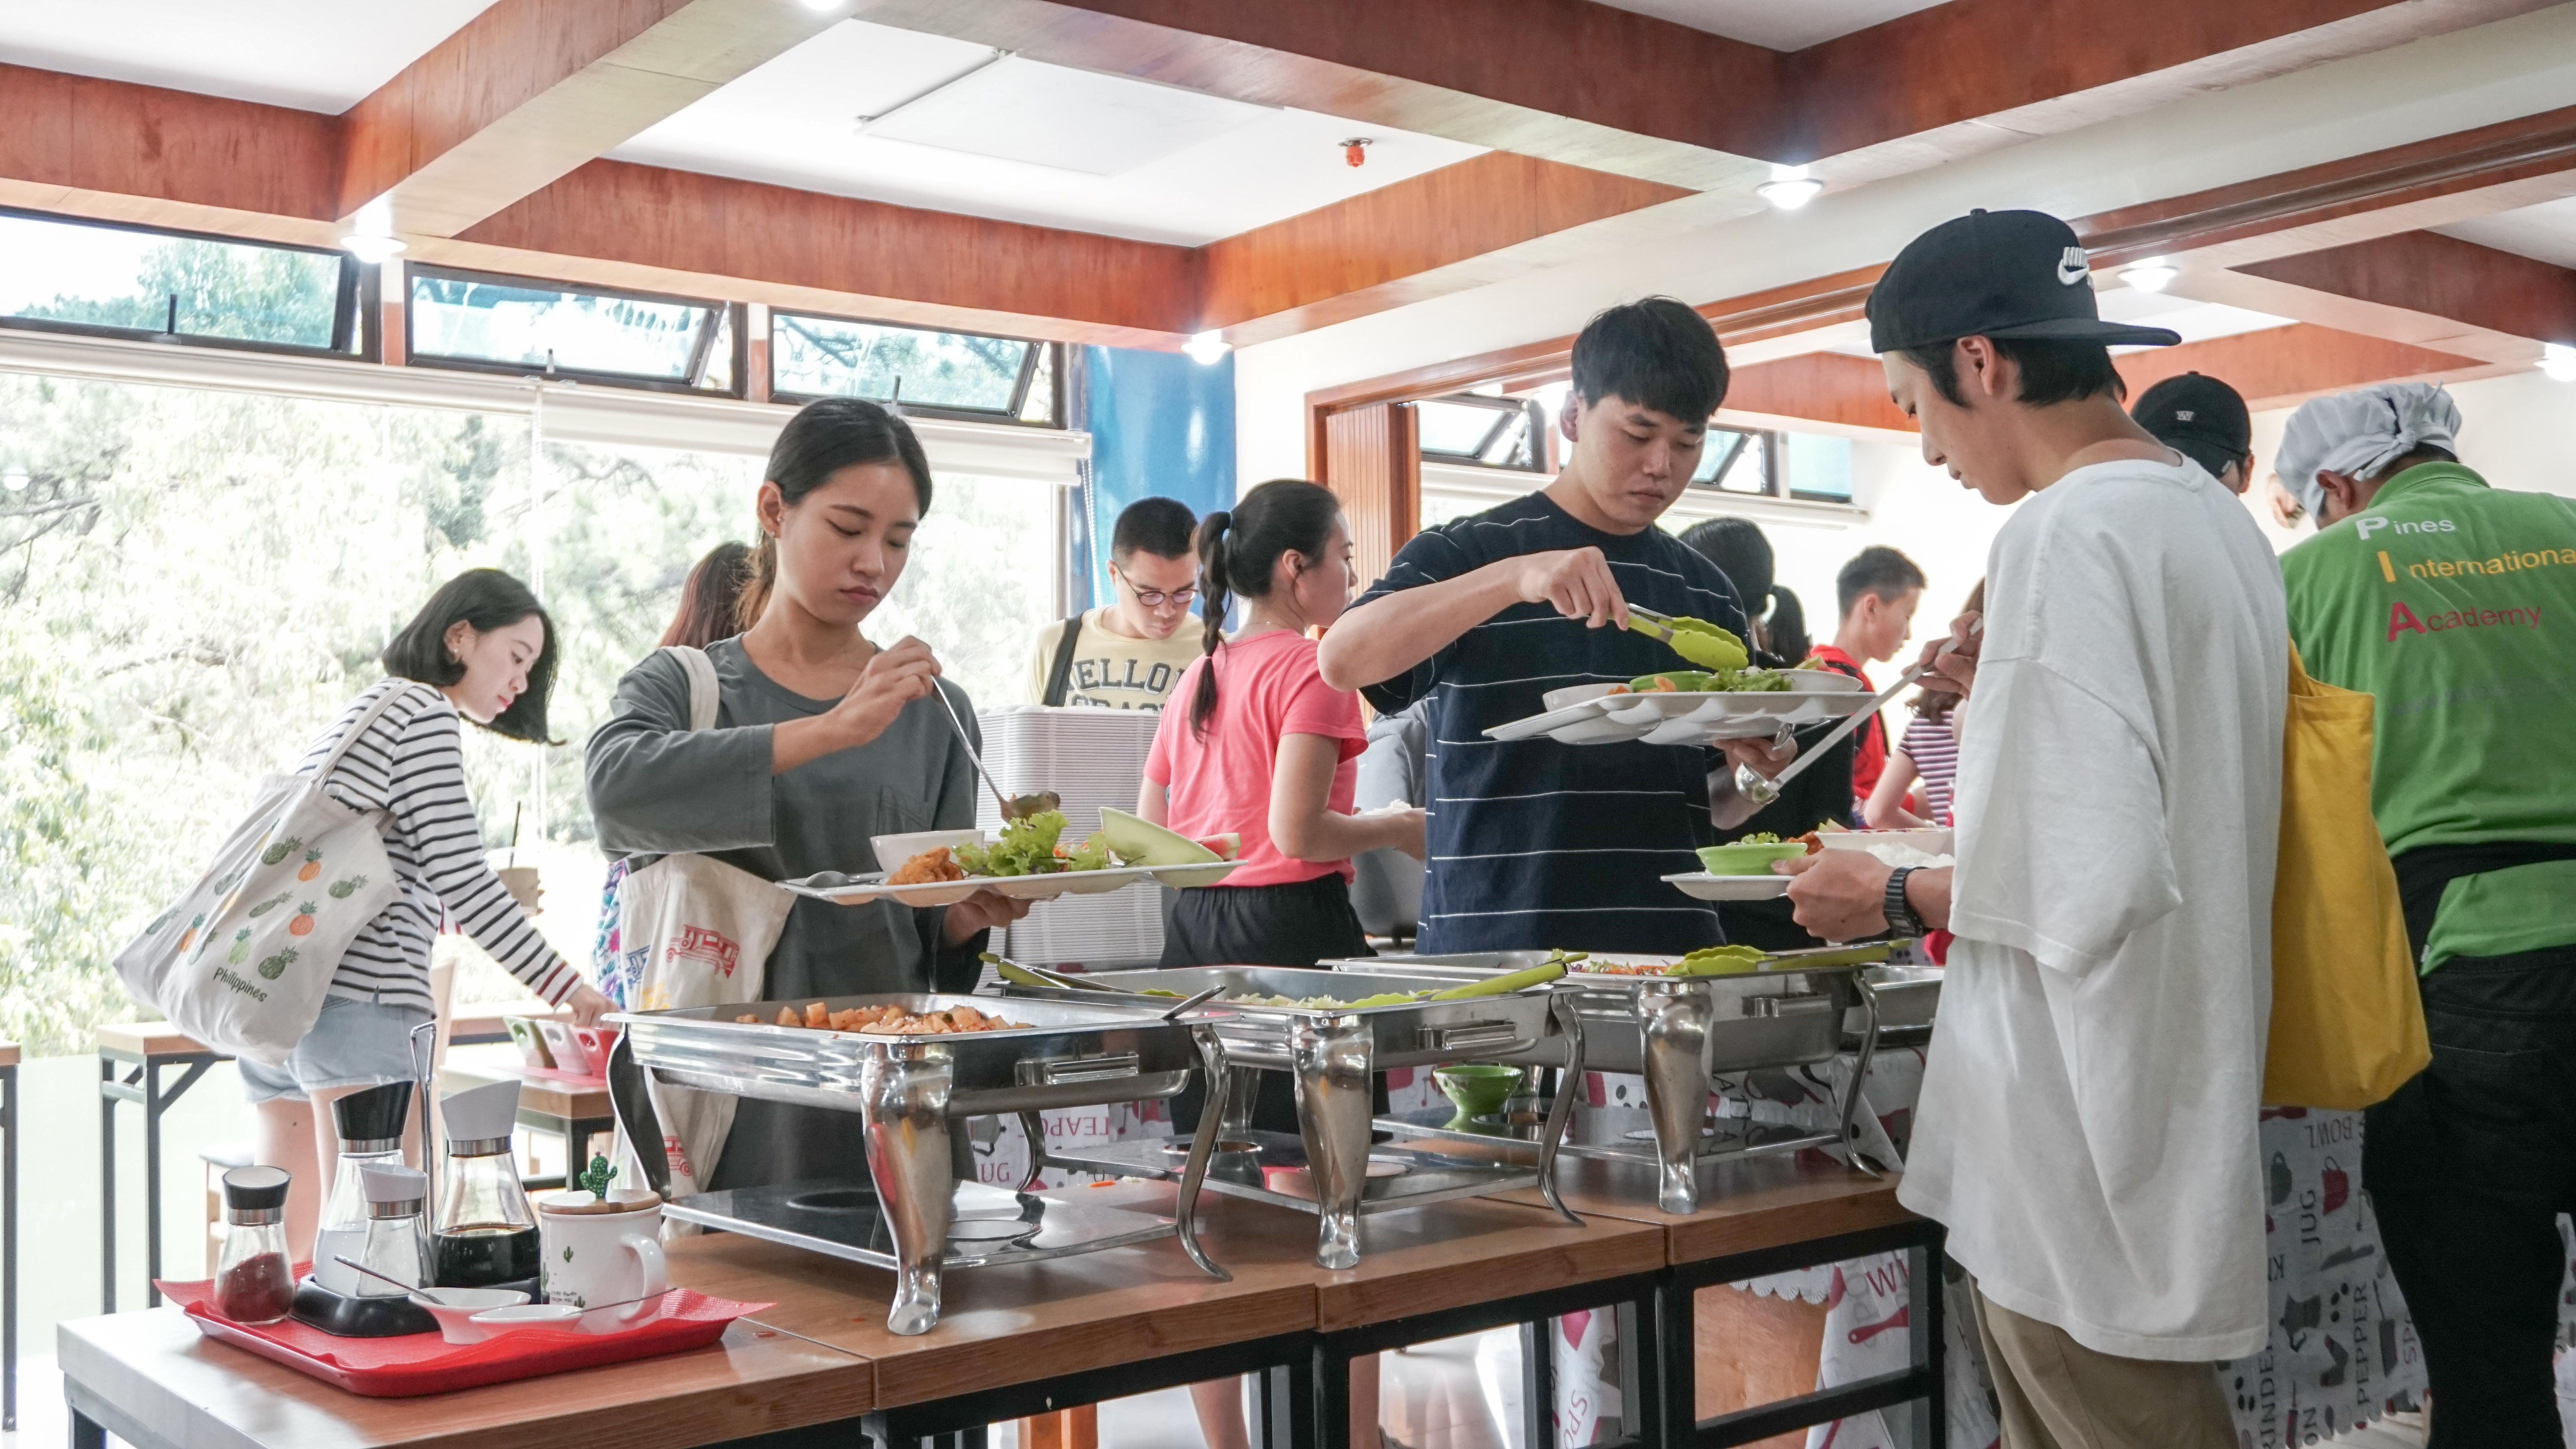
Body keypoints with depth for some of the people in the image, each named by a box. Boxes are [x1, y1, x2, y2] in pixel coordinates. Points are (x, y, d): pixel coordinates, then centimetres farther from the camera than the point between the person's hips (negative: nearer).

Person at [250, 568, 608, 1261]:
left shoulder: (356, 712, 24)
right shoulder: (424, 712, -4)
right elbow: (460, 877, -12)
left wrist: (493, 896, 23)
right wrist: (567, 988, -9)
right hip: (355, 997, -10)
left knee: (289, 1244, 12)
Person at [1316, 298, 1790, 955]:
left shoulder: (1706, 593, 12)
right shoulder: (1468, 554, -1)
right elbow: (1343, 659, -20)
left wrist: (1752, 771, -5)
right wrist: (1515, 577, -30)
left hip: (1669, 951, 4)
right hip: (1490, 952, -4)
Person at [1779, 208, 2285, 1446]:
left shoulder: (2063, 537, -19)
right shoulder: (2214, 515, 10)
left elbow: (2085, 880, -25)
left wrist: (1894, 901, -10)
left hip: (2085, 1159, -9)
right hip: (2182, 1104, 9)